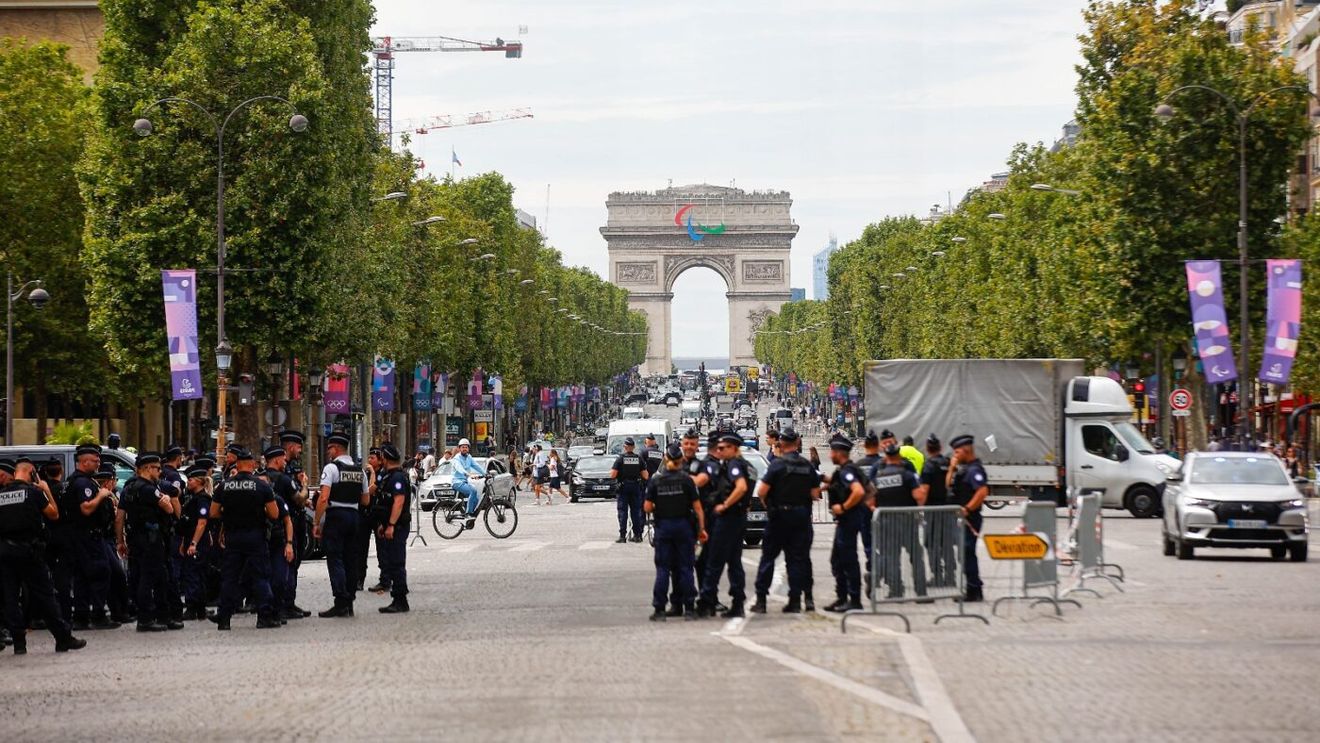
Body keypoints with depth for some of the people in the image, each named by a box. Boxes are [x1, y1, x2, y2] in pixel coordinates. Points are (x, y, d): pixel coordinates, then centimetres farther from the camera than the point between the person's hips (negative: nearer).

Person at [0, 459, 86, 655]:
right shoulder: (33, 491, -2)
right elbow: (53, 514, 5)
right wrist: (47, 491, 15)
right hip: (28, 548, -1)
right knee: (43, 595, 3)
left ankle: (18, 642, 2)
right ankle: (64, 638, 5)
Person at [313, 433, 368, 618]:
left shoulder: (331, 467, -9)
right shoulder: (359, 470, 12)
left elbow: (323, 498, -16)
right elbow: (365, 500, 16)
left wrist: (317, 523, -13)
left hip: (335, 515, -7)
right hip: (353, 515, 7)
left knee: (335, 559, -7)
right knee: (350, 559, 11)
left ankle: (341, 603, -15)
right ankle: (349, 604, 13)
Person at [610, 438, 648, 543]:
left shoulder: (620, 458, -8)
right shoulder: (639, 458, 0)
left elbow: (612, 475, -12)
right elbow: (645, 476, 0)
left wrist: (611, 471, 9)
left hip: (623, 487, -3)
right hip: (636, 487, 3)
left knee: (623, 512, 0)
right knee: (636, 511, 9)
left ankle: (622, 536, -5)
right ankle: (637, 535, 9)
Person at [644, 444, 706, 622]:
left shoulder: (655, 481, -3)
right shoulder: (686, 480, -6)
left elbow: (647, 507, -5)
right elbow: (697, 507, -7)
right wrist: (701, 528, -1)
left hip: (663, 526, 1)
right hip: (683, 525, -1)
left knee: (662, 568, 5)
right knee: (685, 567, 6)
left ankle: (659, 609, 1)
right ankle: (689, 608, 6)